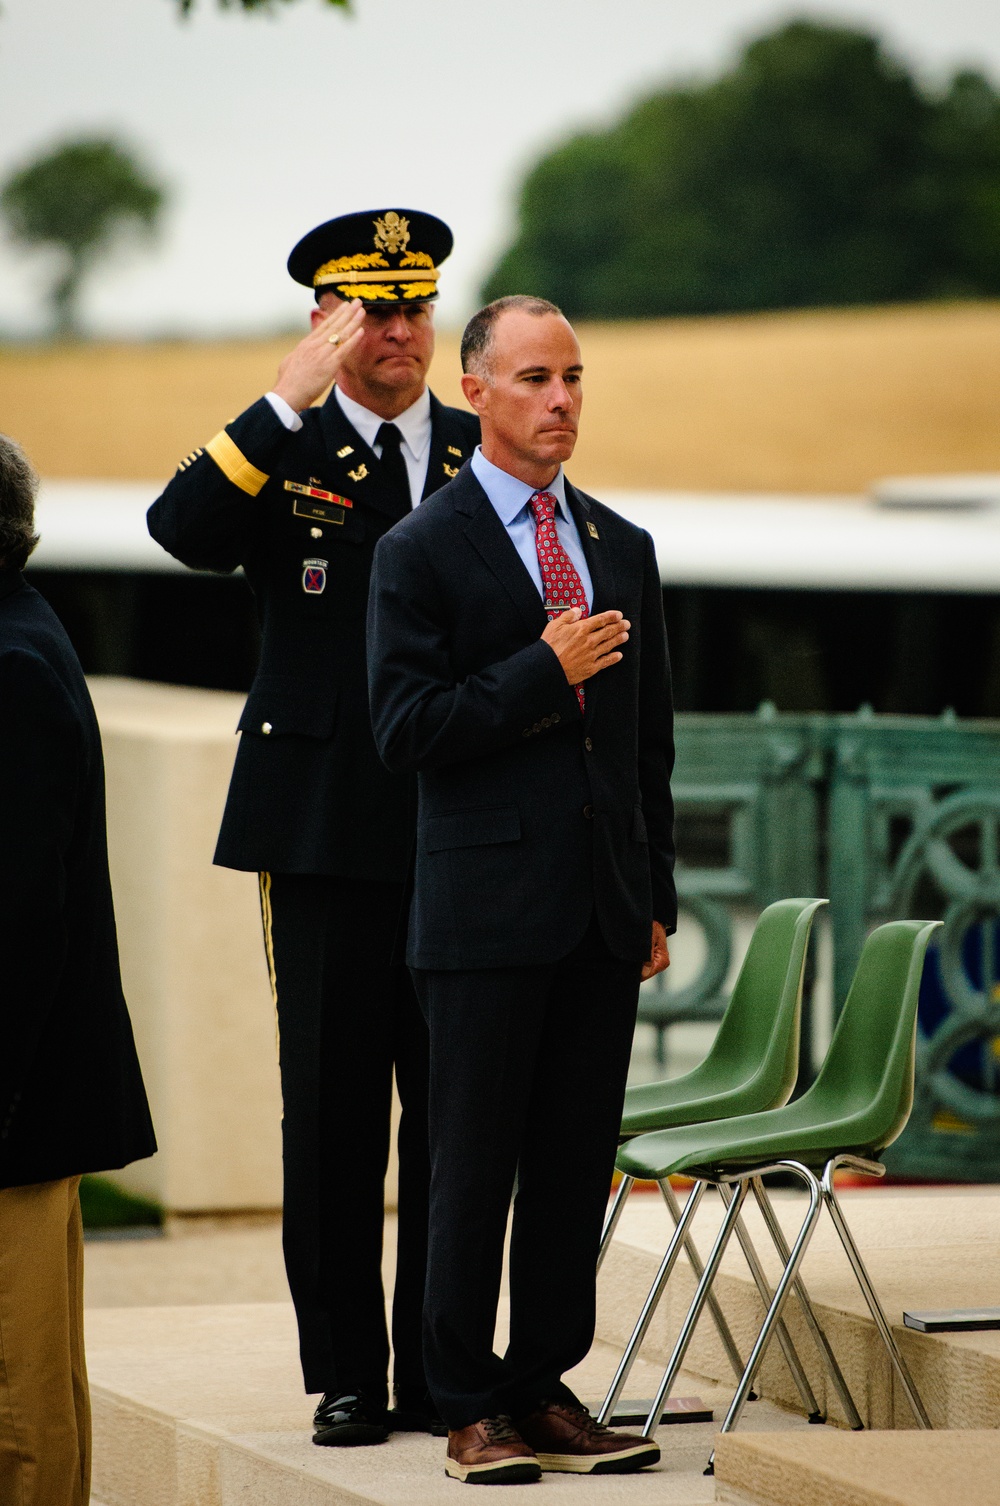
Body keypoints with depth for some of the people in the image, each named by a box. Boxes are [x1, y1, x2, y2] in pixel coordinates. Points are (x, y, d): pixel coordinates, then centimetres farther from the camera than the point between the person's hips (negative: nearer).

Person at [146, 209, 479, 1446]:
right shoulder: (282, 454, 4)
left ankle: (442, 1369, 11)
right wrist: (289, 402, -19)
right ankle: (346, 1374, 10)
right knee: (332, 1110, 2)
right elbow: (181, 530, -15)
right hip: (327, 832, -1)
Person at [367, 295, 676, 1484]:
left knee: (577, 1163, 7)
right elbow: (404, 732, -10)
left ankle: (545, 1389, 16)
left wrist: (656, 898, 13)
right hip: (487, 910, -5)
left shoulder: (623, 549, 14)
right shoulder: (422, 551, -3)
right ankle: (470, 1408, 8)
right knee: (473, 1164, -1)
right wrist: (544, 673, -14)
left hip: (603, 912, 5)